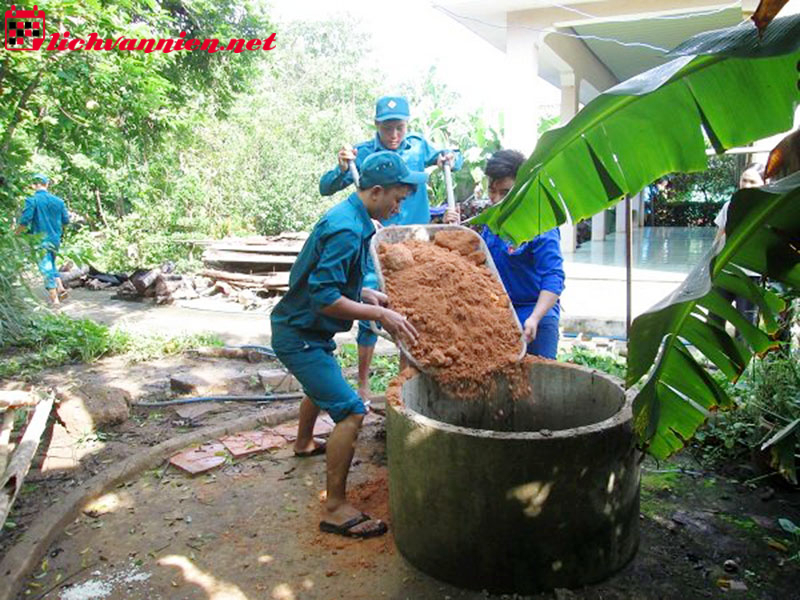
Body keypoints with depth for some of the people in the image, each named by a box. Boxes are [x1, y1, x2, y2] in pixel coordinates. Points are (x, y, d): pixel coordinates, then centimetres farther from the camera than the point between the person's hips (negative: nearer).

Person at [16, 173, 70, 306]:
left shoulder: (32, 200, -11)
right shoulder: (58, 201, 2)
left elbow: (25, 221, -17)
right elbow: (65, 220, 7)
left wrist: (17, 233, 0)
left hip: (40, 240, -5)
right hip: (55, 239, 5)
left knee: (46, 267, 2)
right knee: (51, 264, 24)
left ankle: (54, 299, 2)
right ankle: (60, 288, 10)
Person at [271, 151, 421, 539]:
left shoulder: (349, 217, 6)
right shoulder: (347, 230, -26)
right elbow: (324, 298, -31)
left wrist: (366, 294, 6)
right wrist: (380, 314, -26)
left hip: (304, 330, 11)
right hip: (300, 336, -11)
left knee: (323, 383, 34)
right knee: (350, 412, -15)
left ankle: (304, 444, 61)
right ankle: (335, 509, -6)